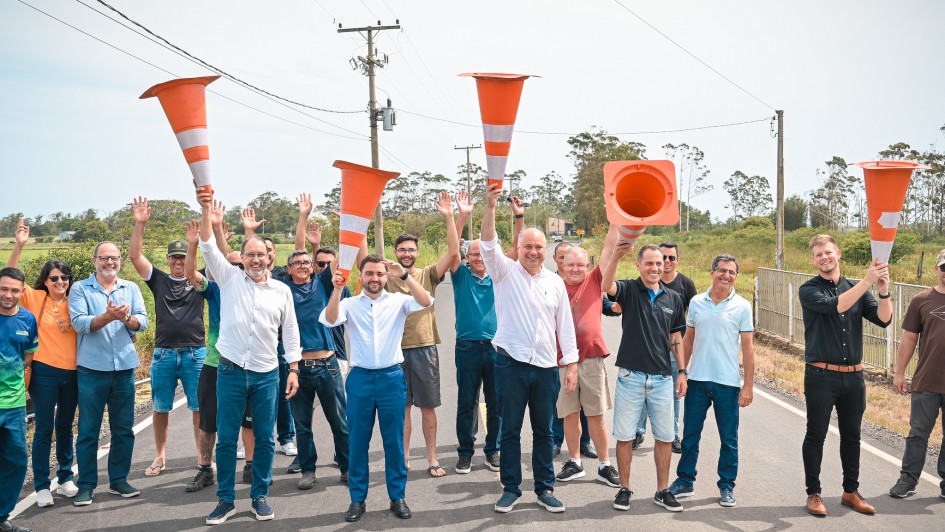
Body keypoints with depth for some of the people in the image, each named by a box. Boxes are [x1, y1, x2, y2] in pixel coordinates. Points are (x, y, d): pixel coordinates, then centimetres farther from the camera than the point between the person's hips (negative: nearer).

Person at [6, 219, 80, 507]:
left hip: (72, 373, 3)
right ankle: (41, 486, 10)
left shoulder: (74, 303, 4)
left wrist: (70, 321, -9)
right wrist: (19, 245, -22)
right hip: (44, 372, -3)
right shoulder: (36, 299, -3)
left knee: (65, 427, 14)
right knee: (43, 429, 1)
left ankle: (65, 478, 26)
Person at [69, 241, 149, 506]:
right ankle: (86, 485, 13)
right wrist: (109, 316, -27)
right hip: (92, 368, -3)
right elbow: (79, 323, -13)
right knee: (88, 430, 3)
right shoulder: (80, 289, 0)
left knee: (123, 429, 10)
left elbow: (143, 321, -2)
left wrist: (125, 317, -23)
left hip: (124, 367, 3)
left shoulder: (131, 288, 9)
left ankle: (119, 480, 22)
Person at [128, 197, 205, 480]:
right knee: (161, 408, 9)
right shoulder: (159, 280, 7)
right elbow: (135, 255, -3)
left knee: (200, 407, 3)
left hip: (195, 353, -1)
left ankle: (203, 456, 13)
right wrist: (139, 224, -16)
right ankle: (160, 456, 22)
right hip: (163, 353, 1)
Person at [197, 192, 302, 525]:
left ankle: (260, 496, 20)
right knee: (226, 439, 4)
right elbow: (208, 247, -8)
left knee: (264, 439, 7)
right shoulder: (229, 278, 2)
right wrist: (206, 210, -20)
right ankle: (226, 500, 16)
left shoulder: (281, 290, 4)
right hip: (231, 372, -1)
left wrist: (293, 369, 2)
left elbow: (290, 331, 7)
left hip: (266, 373, 1)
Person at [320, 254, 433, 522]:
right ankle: (357, 499, 18)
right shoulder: (350, 304, 3)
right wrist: (337, 289, -27)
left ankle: (398, 496, 18)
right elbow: (329, 320, -14)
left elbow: (426, 302, -14)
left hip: (392, 377, 0)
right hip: (360, 377, 1)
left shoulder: (398, 301, 2)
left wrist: (405, 275, -23)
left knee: (394, 440, 7)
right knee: (358, 441, 7)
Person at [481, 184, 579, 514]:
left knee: (544, 432, 10)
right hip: (511, 364, -2)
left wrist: (571, 364, 4)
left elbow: (565, 326, 8)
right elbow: (488, 245, -18)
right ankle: (510, 489, 18)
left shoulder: (555, 283, 7)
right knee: (510, 430, 7)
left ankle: (545, 489, 22)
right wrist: (490, 207, -32)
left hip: (546, 367, 2)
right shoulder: (505, 272, -1)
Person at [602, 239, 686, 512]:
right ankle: (624, 489, 18)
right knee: (625, 436, 4)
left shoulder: (673, 298, 7)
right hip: (630, 377, -3)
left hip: (662, 379, 3)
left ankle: (662, 490, 22)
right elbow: (606, 285, -27)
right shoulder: (629, 290, -3)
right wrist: (616, 256, -43)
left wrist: (682, 372, 9)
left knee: (665, 437, 9)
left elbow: (675, 338, 14)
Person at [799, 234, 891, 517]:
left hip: (853, 376, 4)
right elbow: (835, 306, -24)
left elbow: (883, 319, -4)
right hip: (821, 376, -4)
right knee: (816, 435, 4)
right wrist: (867, 281, -28)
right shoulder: (809, 290, -6)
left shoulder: (858, 288, 7)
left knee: (851, 436, 13)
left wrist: (883, 290, -20)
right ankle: (813, 493, 16)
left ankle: (851, 491, 27)